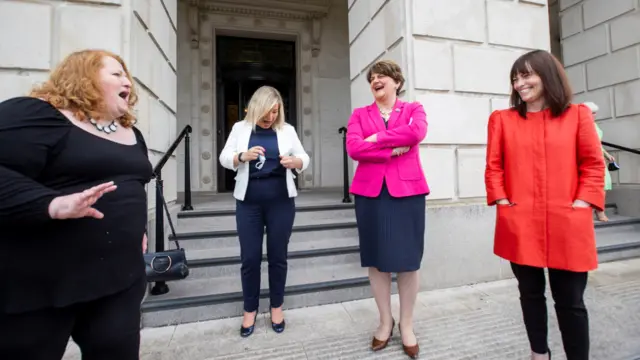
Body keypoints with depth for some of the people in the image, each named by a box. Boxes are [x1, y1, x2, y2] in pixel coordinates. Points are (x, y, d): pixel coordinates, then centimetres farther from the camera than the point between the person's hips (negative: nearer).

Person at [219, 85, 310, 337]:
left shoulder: (287, 130, 6)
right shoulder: (240, 128, 6)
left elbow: (304, 159, 6)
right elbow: (224, 158, 2)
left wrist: (294, 161, -17)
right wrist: (243, 156, -18)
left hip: (281, 201, 0)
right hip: (249, 202, 0)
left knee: (278, 255, 9)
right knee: (249, 257, 6)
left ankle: (277, 306, 29)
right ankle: (250, 309, 27)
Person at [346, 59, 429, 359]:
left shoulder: (414, 109, 11)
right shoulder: (359, 114, 11)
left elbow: (417, 132, -13)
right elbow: (353, 148, -7)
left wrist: (376, 138, -8)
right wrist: (393, 150, -10)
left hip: (407, 191, -1)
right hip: (370, 192, 1)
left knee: (408, 259, 4)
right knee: (376, 259, 8)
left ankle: (406, 324, 26)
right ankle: (385, 320, 29)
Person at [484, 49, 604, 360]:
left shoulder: (577, 115, 8)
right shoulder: (502, 119, 7)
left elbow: (593, 164, 5)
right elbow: (493, 167, 3)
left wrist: (581, 204, -7)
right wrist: (502, 202, -7)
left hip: (567, 225, 0)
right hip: (519, 225, 1)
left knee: (571, 300, 8)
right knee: (531, 294, 15)